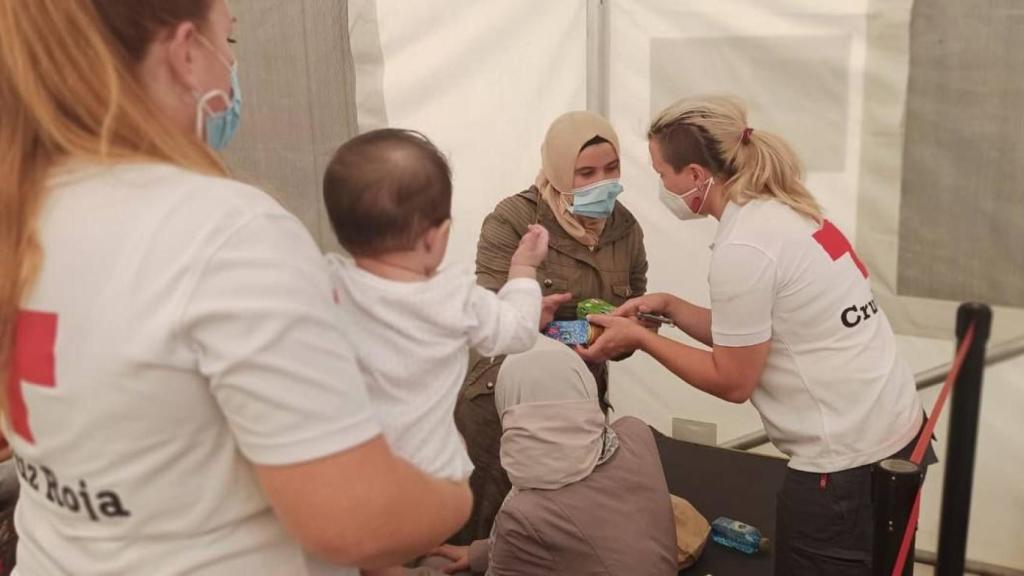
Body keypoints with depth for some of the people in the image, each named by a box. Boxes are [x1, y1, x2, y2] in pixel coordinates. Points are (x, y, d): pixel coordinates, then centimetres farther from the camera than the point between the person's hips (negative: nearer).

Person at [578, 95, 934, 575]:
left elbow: (732, 380, -13)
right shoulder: (783, 212, 6)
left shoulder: (743, 248, -21)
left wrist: (640, 338, -7)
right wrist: (669, 306, 7)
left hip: (847, 460, -9)